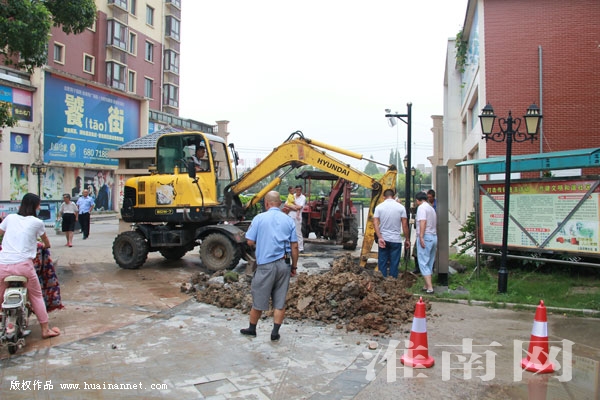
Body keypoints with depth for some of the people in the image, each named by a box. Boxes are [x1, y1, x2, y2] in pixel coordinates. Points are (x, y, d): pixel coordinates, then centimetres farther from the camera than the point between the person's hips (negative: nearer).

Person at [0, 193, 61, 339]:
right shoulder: (37, 222, 5)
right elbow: (47, 243, 20)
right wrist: (44, 245, 43)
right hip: (23, 265, -2)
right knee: (36, 296, 13)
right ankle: (45, 329, 16)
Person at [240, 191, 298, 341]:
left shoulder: (259, 218, -5)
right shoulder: (288, 220, 4)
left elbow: (250, 242, -4)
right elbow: (294, 246, 3)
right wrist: (294, 266, 12)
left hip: (266, 265, -3)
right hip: (283, 265, 3)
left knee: (259, 300, 11)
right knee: (280, 301, 9)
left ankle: (252, 329, 27)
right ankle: (275, 332, 13)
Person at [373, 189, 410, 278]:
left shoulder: (379, 207, 0)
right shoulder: (401, 207, -3)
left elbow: (375, 223, -9)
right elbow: (404, 224, -4)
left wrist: (379, 238, -11)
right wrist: (407, 239, 3)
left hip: (383, 239, 1)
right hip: (396, 240, -1)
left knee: (382, 263, 9)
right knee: (394, 263, 5)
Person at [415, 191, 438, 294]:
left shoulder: (421, 207, -7)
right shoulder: (432, 208, 20)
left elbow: (423, 222, -20)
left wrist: (421, 237, -23)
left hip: (425, 237, -9)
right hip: (434, 237, 9)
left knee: (423, 263, -7)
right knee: (429, 263, 14)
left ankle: (429, 287, -13)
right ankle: (427, 286, 19)